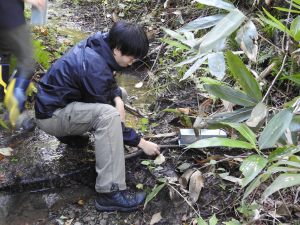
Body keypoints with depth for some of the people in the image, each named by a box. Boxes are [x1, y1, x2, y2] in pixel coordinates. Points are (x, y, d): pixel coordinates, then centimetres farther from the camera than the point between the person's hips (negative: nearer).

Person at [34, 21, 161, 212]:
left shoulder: (99, 44, -5)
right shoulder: (95, 68, -30)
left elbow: (109, 80, 11)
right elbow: (106, 116, -21)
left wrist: (118, 98, -11)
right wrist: (141, 142, -14)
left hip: (59, 100, 9)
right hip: (51, 114, -9)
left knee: (118, 94, 12)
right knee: (109, 115, -32)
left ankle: (72, 132, 19)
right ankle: (110, 193, -31)